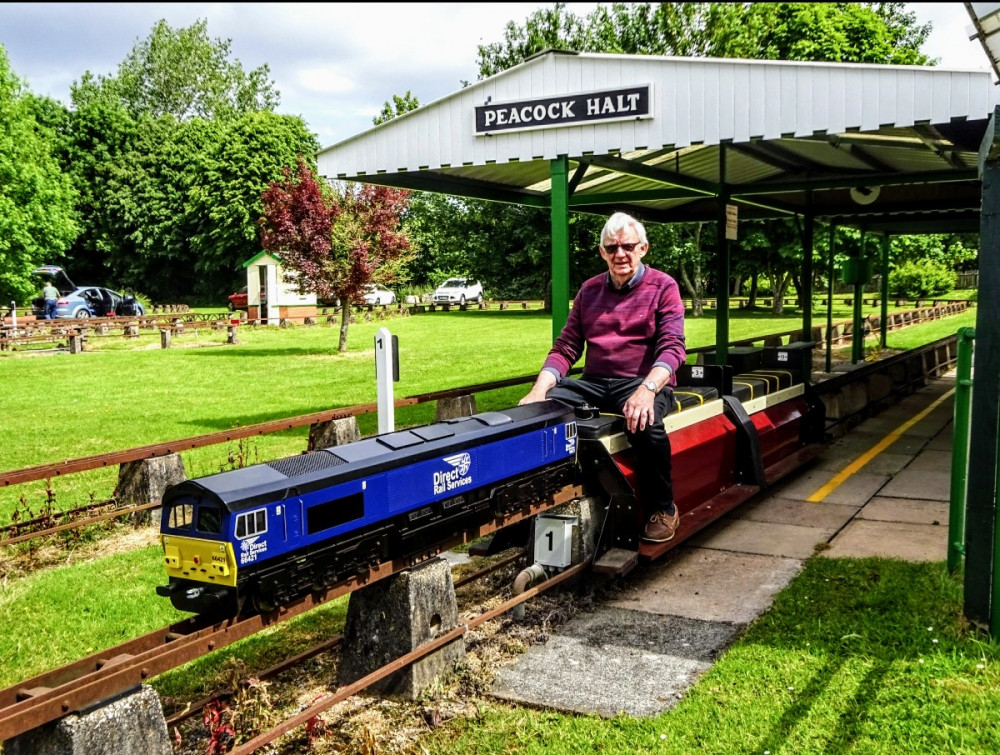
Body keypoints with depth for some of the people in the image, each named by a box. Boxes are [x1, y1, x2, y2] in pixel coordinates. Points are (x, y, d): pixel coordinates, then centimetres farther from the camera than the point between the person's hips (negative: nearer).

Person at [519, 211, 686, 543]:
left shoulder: (663, 287, 2)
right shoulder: (589, 290, 14)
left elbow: (672, 346, -11)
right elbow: (565, 348, 10)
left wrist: (647, 389, -30)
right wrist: (539, 390, -8)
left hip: (644, 382, -4)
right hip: (594, 383, 4)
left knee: (644, 424, -38)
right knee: (533, 413, -21)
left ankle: (662, 509, -12)